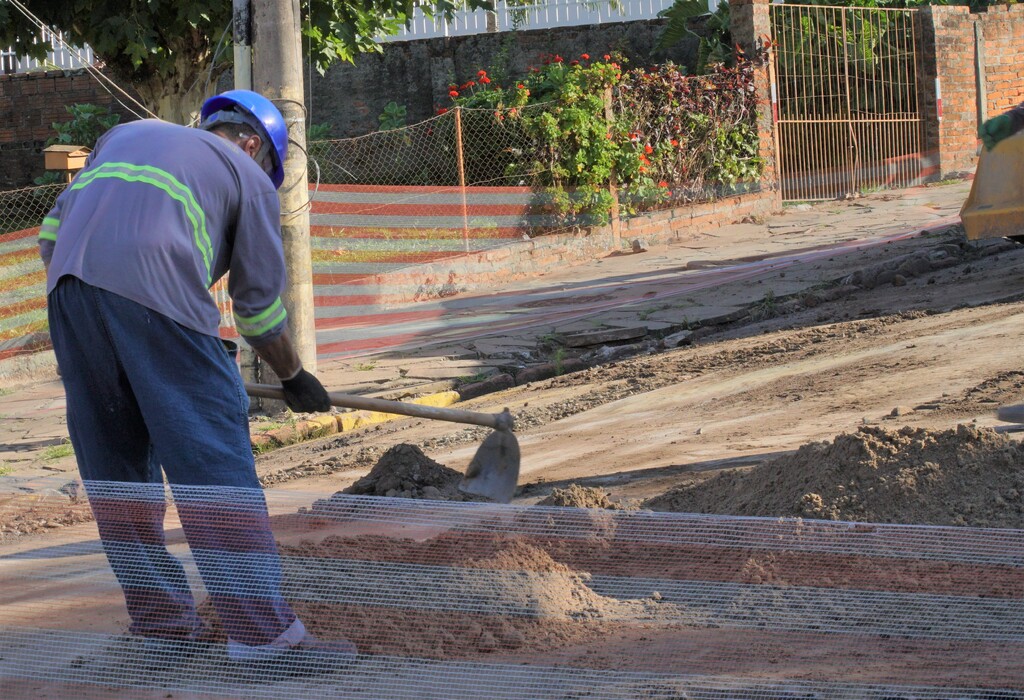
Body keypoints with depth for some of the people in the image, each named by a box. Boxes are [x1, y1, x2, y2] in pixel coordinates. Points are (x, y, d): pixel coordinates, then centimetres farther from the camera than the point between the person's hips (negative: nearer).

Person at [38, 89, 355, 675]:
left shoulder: (125, 134, 34)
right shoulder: (249, 176, 19)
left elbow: (52, 234, 25)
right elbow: (261, 306, 18)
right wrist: (295, 378, 33)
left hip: (68, 286, 5)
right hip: (158, 295, -5)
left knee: (117, 473, 14)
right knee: (215, 461, -3)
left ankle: (162, 625, 20)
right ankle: (264, 632, -5)